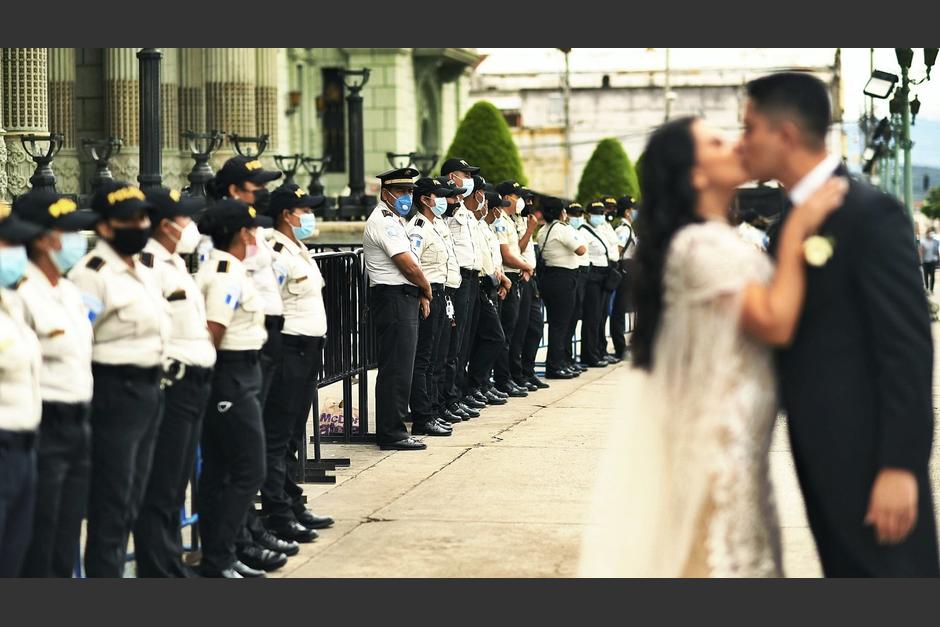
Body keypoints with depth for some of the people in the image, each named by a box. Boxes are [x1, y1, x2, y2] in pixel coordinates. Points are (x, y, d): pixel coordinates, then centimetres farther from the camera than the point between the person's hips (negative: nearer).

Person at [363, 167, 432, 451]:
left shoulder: (394, 220, 20)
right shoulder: (384, 222, -13)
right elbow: (408, 266, -17)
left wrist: (420, 295, 10)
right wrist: (427, 290, -2)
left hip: (403, 299, 11)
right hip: (394, 299, -11)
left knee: (397, 369, 13)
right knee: (396, 369, -9)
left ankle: (390, 431, 18)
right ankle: (392, 434, -7)